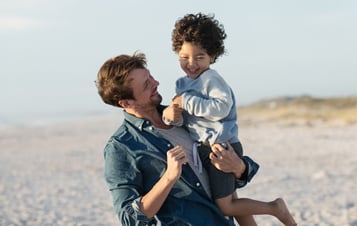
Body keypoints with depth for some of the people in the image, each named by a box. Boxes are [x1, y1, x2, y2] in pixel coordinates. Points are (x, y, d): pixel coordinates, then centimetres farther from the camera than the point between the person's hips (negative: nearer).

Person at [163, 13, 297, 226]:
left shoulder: (211, 78, -16)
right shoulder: (183, 83, 9)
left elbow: (221, 107, -29)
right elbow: (184, 113, 7)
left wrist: (187, 101, -25)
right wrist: (172, 114, -16)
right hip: (204, 149, 9)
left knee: (226, 206, -6)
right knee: (231, 201, 18)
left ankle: (275, 208, 10)